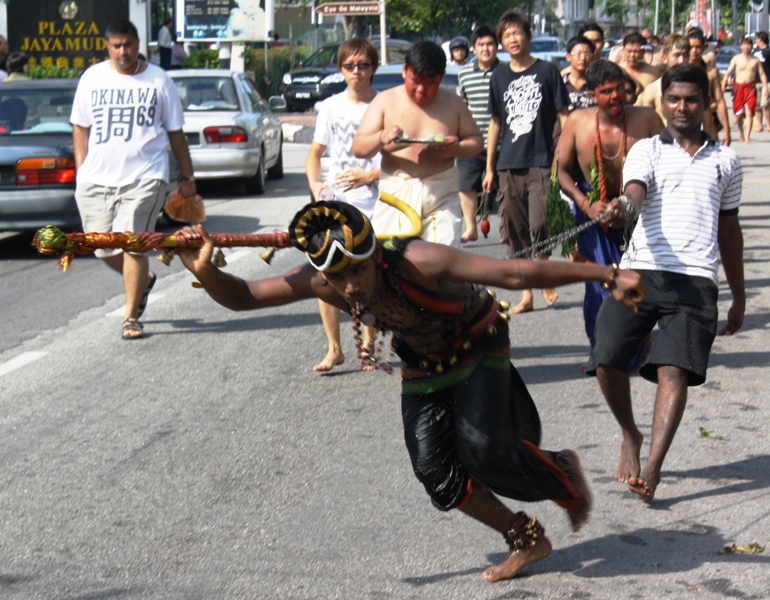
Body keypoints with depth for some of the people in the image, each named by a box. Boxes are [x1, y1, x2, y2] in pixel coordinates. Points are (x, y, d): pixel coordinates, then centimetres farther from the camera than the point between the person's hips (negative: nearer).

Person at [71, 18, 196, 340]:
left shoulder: (158, 81, 4)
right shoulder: (92, 78, 8)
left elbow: (175, 133, 8)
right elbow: (80, 128, 13)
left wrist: (187, 177, 8)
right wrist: (81, 170, 4)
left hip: (144, 177, -3)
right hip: (96, 178, 3)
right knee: (103, 247, 7)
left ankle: (131, 317, 2)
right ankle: (143, 280, 37)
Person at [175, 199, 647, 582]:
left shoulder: (417, 263, -40)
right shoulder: (322, 284, -26)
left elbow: (516, 273, -40)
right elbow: (241, 297, -19)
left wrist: (605, 275, -38)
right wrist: (205, 272, -41)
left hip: (478, 345, -5)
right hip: (422, 365, 5)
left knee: (482, 450, -21)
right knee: (437, 473, -4)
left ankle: (564, 475, 12)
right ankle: (527, 539, 18)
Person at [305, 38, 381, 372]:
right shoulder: (331, 107, 9)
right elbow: (315, 153, 16)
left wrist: (369, 175, -15)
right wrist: (314, 184, -2)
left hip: (372, 205, -3)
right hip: (333, 202, 3)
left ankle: (368, 345, 18)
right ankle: (334, 349, 5)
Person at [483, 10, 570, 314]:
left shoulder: (547, 71, 1)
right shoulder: (499, 77, 11)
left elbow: (563, 116, 2)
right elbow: (495, 123, 15)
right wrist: (489, 167, 12)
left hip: (541, 163, -4)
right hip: (509, 166, 4)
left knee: (539, 226, -14)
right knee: (513, 232, 4)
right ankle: (526, 295, 13)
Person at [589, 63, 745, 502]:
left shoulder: (726, 160, 17)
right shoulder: (647, 150, 10)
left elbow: (729, 230, 24)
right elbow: (635, 195, -10)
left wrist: (739, 296, 25)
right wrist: (623, 208, -36)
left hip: (696, 280, 0)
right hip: (641, 270, 0)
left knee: (675, 370, -14)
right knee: (608, 361, -10)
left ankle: (653, 469, -17)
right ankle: (630, 436, 18)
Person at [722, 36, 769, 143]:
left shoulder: (755, 60, 5)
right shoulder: (736, 59, 2)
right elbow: (728, 73, 1)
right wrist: (723, 85, -8)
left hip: (750, 87, 0)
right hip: (738, 86, 0)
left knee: (749, 112, -11)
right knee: (739, 112, 7)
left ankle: (747, 136, -11)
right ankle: (740, 132, 33)